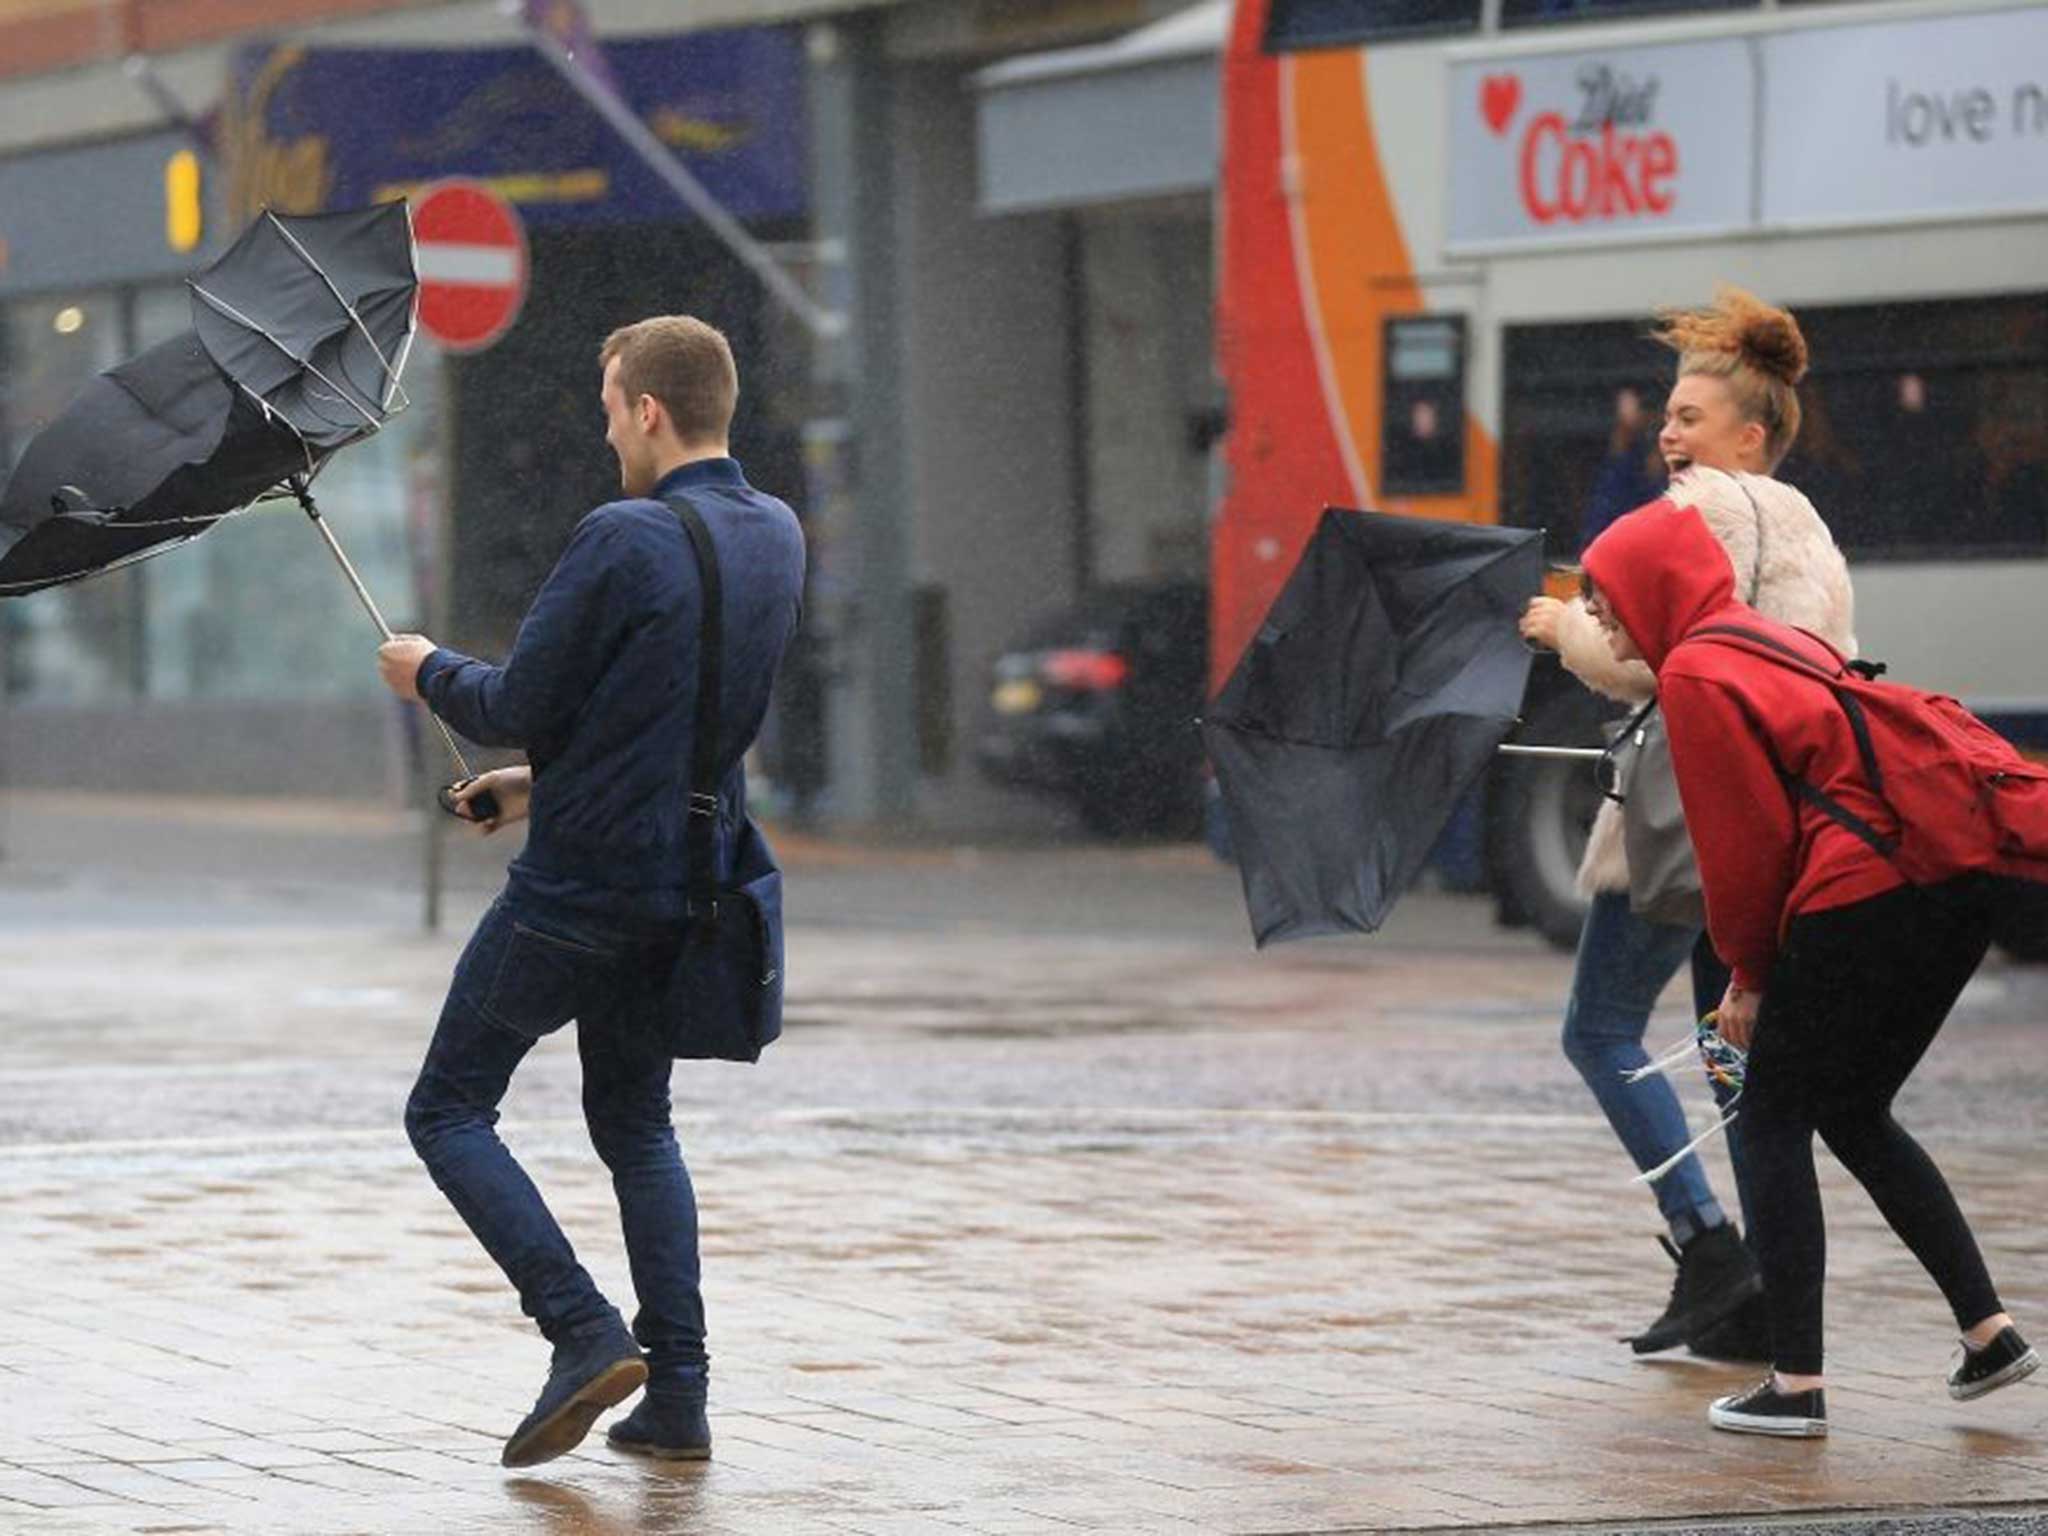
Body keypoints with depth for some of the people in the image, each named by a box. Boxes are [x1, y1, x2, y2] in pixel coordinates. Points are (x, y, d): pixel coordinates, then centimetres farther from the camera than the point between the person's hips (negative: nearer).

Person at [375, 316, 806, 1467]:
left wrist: (429, 672, 5)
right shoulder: (777, 536, 6)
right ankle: (678, 1395, 11)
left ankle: (585, 1332, -10)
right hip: (688, 886, 8)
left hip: (577, 887, -8)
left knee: (450, 1112, 5)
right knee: (637, 1123, 20)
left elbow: (517, 708, -15)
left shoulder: (623, 540, -20)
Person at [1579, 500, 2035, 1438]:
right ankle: (1988, 1331, 18)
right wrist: (1759, 969, 20)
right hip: (1957, 893, 9)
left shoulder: (1696, 674, -6)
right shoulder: (1776, 642, 22)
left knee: (1773, 1120, 3)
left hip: (1861, 901, -9)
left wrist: (1748, 970, 8)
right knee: (1854, 1116, 22)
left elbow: (1745, 841, -7)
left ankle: (1797, 1385, 0)